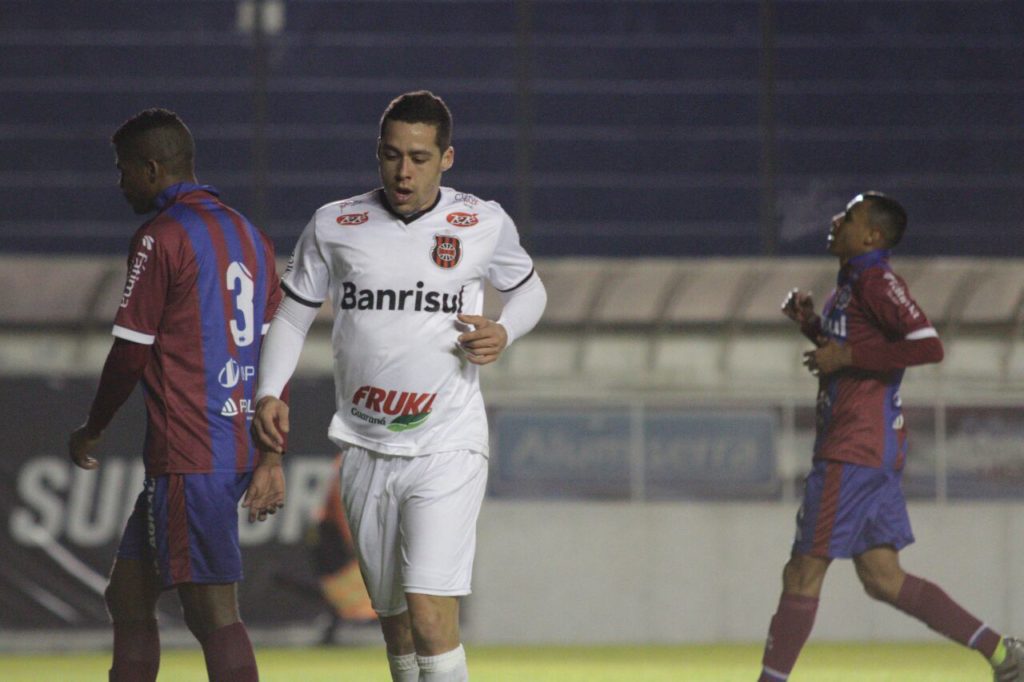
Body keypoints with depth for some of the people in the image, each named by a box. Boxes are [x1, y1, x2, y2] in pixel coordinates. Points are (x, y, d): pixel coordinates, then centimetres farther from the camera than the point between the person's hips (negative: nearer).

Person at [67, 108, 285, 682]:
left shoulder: (162, 237, -10)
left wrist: (92, 431, 6)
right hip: (239, 452, 9)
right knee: (129, 594, 16)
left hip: (189, 457, -9)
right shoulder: (250, 236, 16)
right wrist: (271, 456, 16)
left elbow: (131, 353, -9)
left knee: (214, 612, -10)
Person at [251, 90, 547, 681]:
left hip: (447, 449, -3)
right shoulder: (334, 227, 2)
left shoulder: (484, 224, 0)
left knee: (431, 616, -18)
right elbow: (293, 315, 13)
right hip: (366, 451, 3)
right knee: (395, 624, 10)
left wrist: (504, 333, -4)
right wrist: (269, 394, -3)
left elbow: (528, 289, 18)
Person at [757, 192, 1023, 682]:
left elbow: (927, 346, -23)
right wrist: (811, 326, 16)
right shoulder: (850, 283, 19)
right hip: (876, 453, 10)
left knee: (804, 574, -6)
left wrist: (846, 356, -20)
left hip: (854, 452, -10)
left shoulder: (875, 280, -12)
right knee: (882, 578, 9)